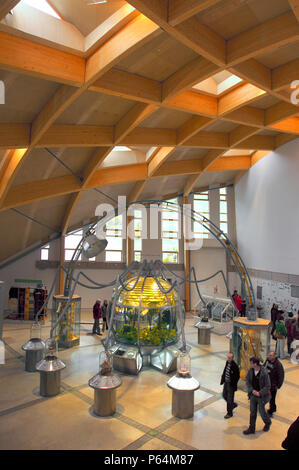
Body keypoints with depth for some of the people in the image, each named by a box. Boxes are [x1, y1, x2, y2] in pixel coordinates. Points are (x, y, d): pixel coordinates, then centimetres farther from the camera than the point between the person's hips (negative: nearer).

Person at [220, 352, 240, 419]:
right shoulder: (227, 363, -1)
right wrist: (222, 380, 8)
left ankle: (229, 413, 22)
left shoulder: (235, 366, -23)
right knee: (224, 395, 20)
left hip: (231, 384, -8)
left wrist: (233, 384, -16)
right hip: (226, 383, 8)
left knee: (229, 399, 5)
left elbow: (237, 376, -18)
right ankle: (233, 405, 43)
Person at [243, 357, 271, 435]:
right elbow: (247, 381, 2)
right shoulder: (250, 370, -9)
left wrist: (259, 393, -20)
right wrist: (252, 390, -10)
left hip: (261, 395, -4)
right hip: (253, 394, 5)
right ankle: (251, 428, 25)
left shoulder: (264, 373, -24)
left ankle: (268, 423, 42)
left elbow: (268, 386, -18)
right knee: (252, 412, 11)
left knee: (261, 411, 11)